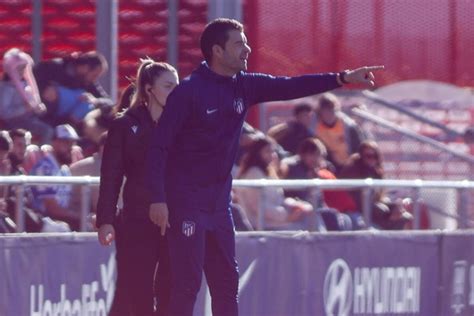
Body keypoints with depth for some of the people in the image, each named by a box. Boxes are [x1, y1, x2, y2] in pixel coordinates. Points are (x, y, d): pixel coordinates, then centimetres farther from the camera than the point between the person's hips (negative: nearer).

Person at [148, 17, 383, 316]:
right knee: (187, 283, -6)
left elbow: (290, 87, 0)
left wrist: (342, 79, -10)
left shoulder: (244, 86, 4)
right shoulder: (189, 92, -15)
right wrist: (158, 199, -21)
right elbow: (159, 146, -16)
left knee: (226, 280, 10)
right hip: (186, 201, -8)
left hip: (219, 200, 8)